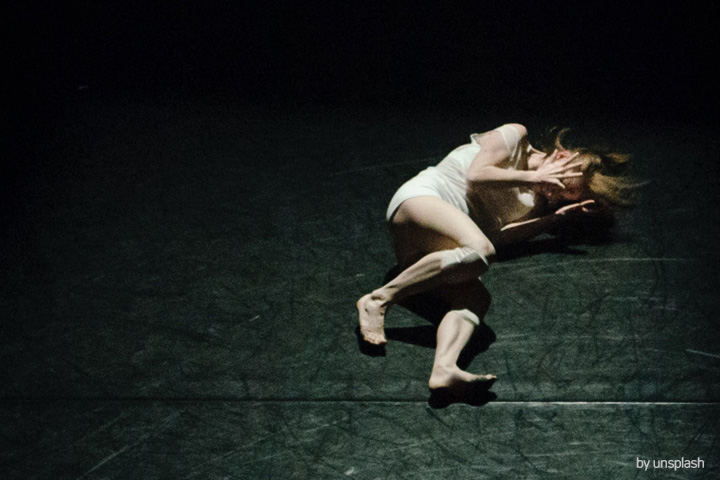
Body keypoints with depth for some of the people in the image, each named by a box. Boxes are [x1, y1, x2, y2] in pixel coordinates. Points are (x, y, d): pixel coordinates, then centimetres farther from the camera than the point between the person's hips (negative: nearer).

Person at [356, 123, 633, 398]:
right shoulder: (515, 137, 7)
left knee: (474, 298, -26)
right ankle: (379, 299, -31)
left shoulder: (535, 204, 19)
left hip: (437, 249, 5)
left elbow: (500, 234, 0)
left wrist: (556, 218, -2)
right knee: (480, 250, -34)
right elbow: (475, 175, -7)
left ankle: (444, 369, -54)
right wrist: (533, 177, -2)